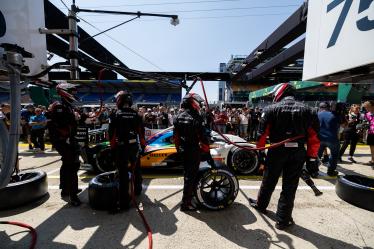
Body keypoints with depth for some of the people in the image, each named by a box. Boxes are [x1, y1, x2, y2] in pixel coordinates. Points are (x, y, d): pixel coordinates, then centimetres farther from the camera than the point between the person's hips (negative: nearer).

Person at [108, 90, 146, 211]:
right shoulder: (136, 115, 1)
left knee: (123, 173, 0)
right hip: (134, 146, 3)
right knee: (136, 169, 23)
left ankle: (124, 201, 4)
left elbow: (111, 133, -5)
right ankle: (137, 189, 42)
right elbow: (141, 132, 2)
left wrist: (113, 147, 4)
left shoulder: (115, 115, -5)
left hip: (121, 147, -3)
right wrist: (143, 145, 11)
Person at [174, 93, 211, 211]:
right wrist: (207, 149, -6)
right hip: (194, 151, -7)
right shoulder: (196, 117, -17)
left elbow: (175, 136, 9)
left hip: (183, 150, 8)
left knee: (187, 174, 24)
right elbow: (203, 136, -18)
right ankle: (185, 203, 8)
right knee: (191, 176, 1)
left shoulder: (179, 117, 4)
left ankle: (189, 194, 43)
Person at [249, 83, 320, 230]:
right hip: (298, 153, 2)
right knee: (290, 187, 10)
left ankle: (260, 205, 39)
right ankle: (283, 220, 19)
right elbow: (314, 137, 0)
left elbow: (262, 134, -7)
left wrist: (260, 152, 2)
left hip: (277, 151, -1)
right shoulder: (306, 110, 4)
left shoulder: (271, 109, -3)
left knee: (269, 181, 17)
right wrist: (312, 157, 5)